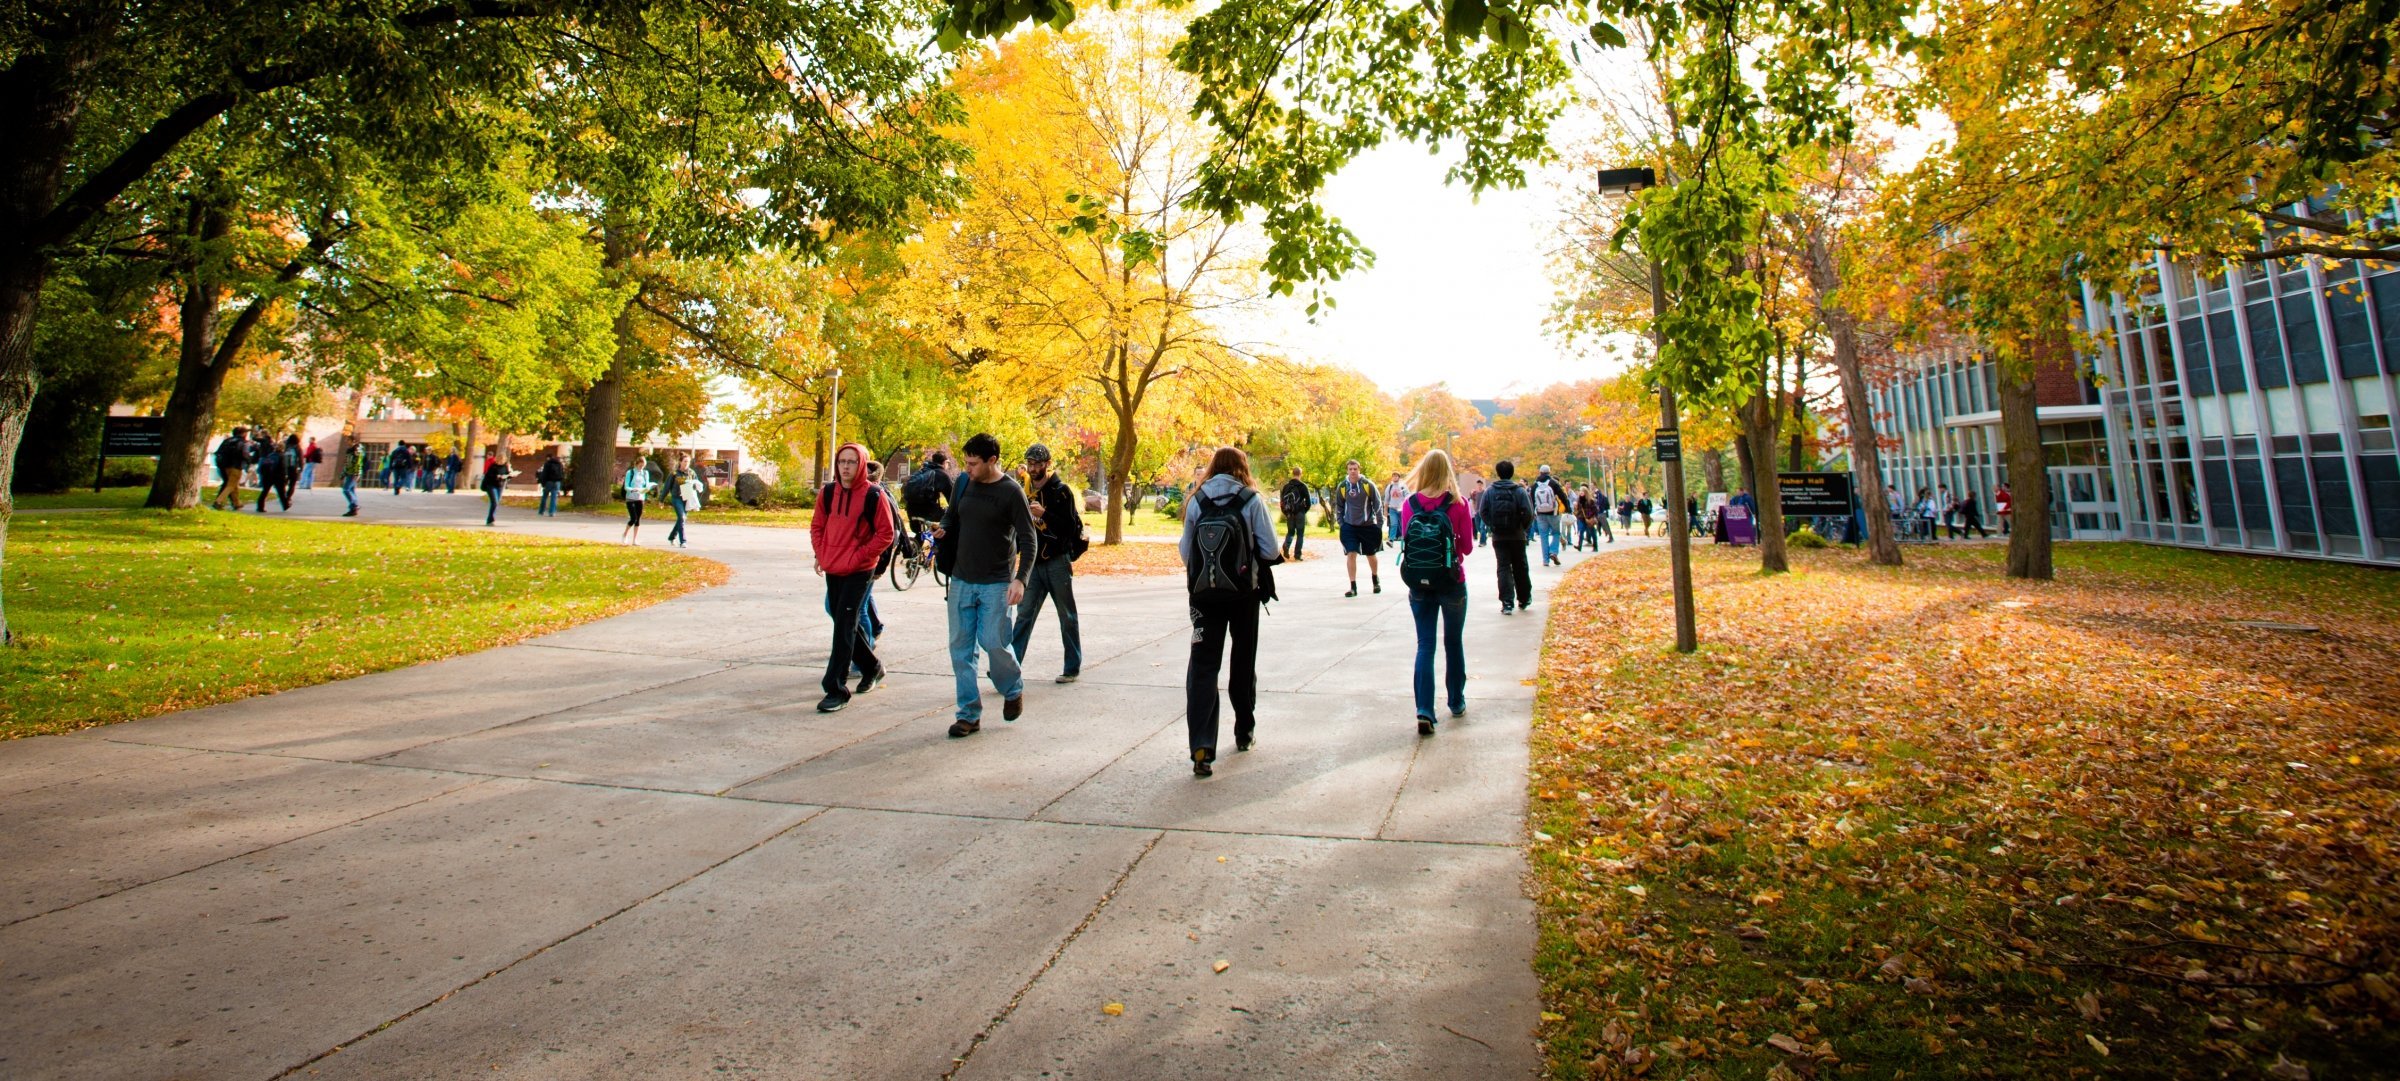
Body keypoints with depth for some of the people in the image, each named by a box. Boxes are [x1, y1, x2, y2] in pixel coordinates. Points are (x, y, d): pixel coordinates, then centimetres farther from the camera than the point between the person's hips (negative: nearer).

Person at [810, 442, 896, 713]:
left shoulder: (874, 495, -10)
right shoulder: (828, 493, 6)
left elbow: (885, 534, -9)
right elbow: (817, 526, 16)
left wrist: (858, 557, -14)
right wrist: (821, 554, 3)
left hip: (859, 571, -6)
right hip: (832, 570, 6)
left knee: (844, 627, -8)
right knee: (844, 625, 15)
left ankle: (836, 689, -3)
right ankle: (871, 666, 37)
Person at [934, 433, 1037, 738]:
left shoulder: (1011, 492, -9)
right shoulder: (963, 483, 5)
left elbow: (1027, 540, -10)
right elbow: (950, 518, 19)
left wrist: (1020, 578, -22)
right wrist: (941, 532, -5)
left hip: (996, 584, -5)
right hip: (961, 580, 5)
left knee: (993, 643, -6)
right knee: (960, 647, 4)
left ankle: (1013, 690, 24)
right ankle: (970, 714, 13)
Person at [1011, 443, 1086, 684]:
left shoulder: (1061, 491, -6)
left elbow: (1071, 527, -15)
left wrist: (1044, 514, -25)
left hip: (1057, 562, -4)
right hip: (1033, 562, 4)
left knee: (1067, 617, 6)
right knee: (1024, 614, 0)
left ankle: (1073, 667, 15)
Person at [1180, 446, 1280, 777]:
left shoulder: (1195, 501, 1)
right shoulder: (1251, 501, -5)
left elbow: (1185, 552, 6)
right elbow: (1271, 550, -5)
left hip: (1204, 592, 1)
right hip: (1244, 592, 0)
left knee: (1202, 665, 0)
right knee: (1244, 661, 18)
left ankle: (1201, 748, -13)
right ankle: (1244, 731, 33)